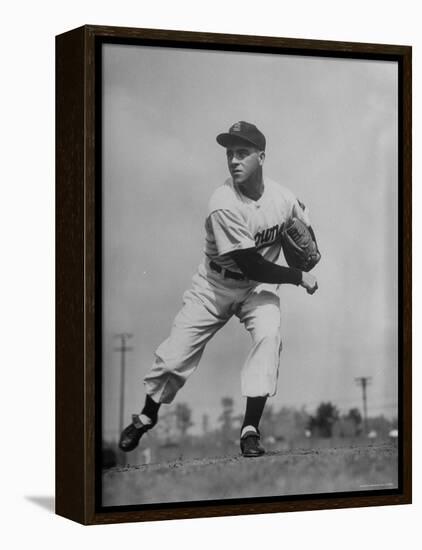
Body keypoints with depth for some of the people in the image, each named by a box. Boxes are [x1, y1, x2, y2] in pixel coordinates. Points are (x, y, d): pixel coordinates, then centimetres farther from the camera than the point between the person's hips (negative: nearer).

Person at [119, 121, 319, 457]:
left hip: (259, 288, 2)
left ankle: (251, 428, -14)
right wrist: (298, 277, -22)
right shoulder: (224, 205, -28)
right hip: (216, 285, -2)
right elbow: (250, 265, -29)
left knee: (269, 335, -26)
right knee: (175, 354, 0)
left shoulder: (284, 199, -13)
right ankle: (147, 416, 31)